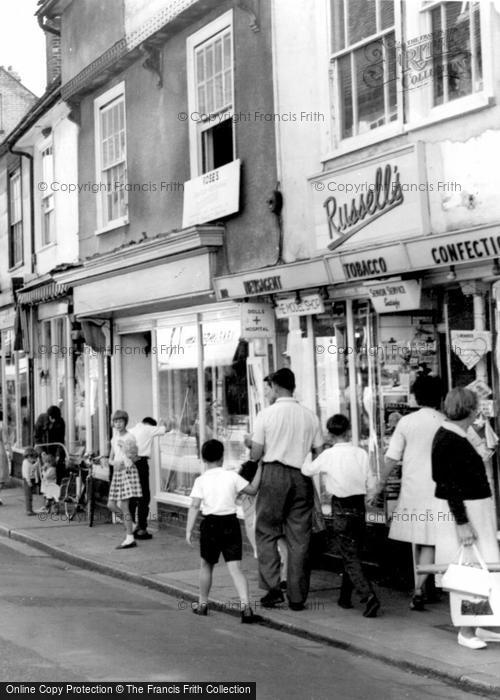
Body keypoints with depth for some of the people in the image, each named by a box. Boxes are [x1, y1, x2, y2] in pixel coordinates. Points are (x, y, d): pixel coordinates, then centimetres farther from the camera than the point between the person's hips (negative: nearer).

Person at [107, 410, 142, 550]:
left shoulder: (130, 438, -6)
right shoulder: (114, 439, 15)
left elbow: (134, 458, -9)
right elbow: (111, 458, 17)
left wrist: (126, 450, -27)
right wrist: (114, 463, -5)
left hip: (128, 471, -8)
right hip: (117, 472, 8)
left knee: (123, 505, -13)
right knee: (111, 505, 6)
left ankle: (130, 538, -12)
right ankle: (131, 523, 24)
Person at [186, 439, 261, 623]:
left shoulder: (201, 480, -3)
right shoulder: (232, 476, 0)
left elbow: (194, 506, -9)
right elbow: (252, 489, 7)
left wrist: (188, 530, -9)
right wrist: (259, 469, 17)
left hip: (210, 524, -1)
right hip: (231, 523, 1)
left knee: (206, 566, 18)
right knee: (235, 568, -2)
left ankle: (202, 604, 29)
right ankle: (245, 606, -18)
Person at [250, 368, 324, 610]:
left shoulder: (266, 414, -4)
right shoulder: (309, 416, 5)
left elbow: (256, 454, -5)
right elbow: (319, 452, 5)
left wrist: (251, 449, 17)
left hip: (274, 474, -3)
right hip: (302, 477, 3)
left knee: (266, 533, 8)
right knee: (299, 538, 7)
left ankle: (273, 588, -3)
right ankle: (297, 596, 10)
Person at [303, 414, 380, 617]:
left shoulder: (328, 455, -9)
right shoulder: (361, 454, -2)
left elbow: (307, 470, 7)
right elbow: (371, 486, 0)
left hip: (342, 511, -4)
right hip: (360, 508, 4)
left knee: (351, 558, -2)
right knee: (353, 553, 18)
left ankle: (369, 596, -19)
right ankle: (345, 597, 29)